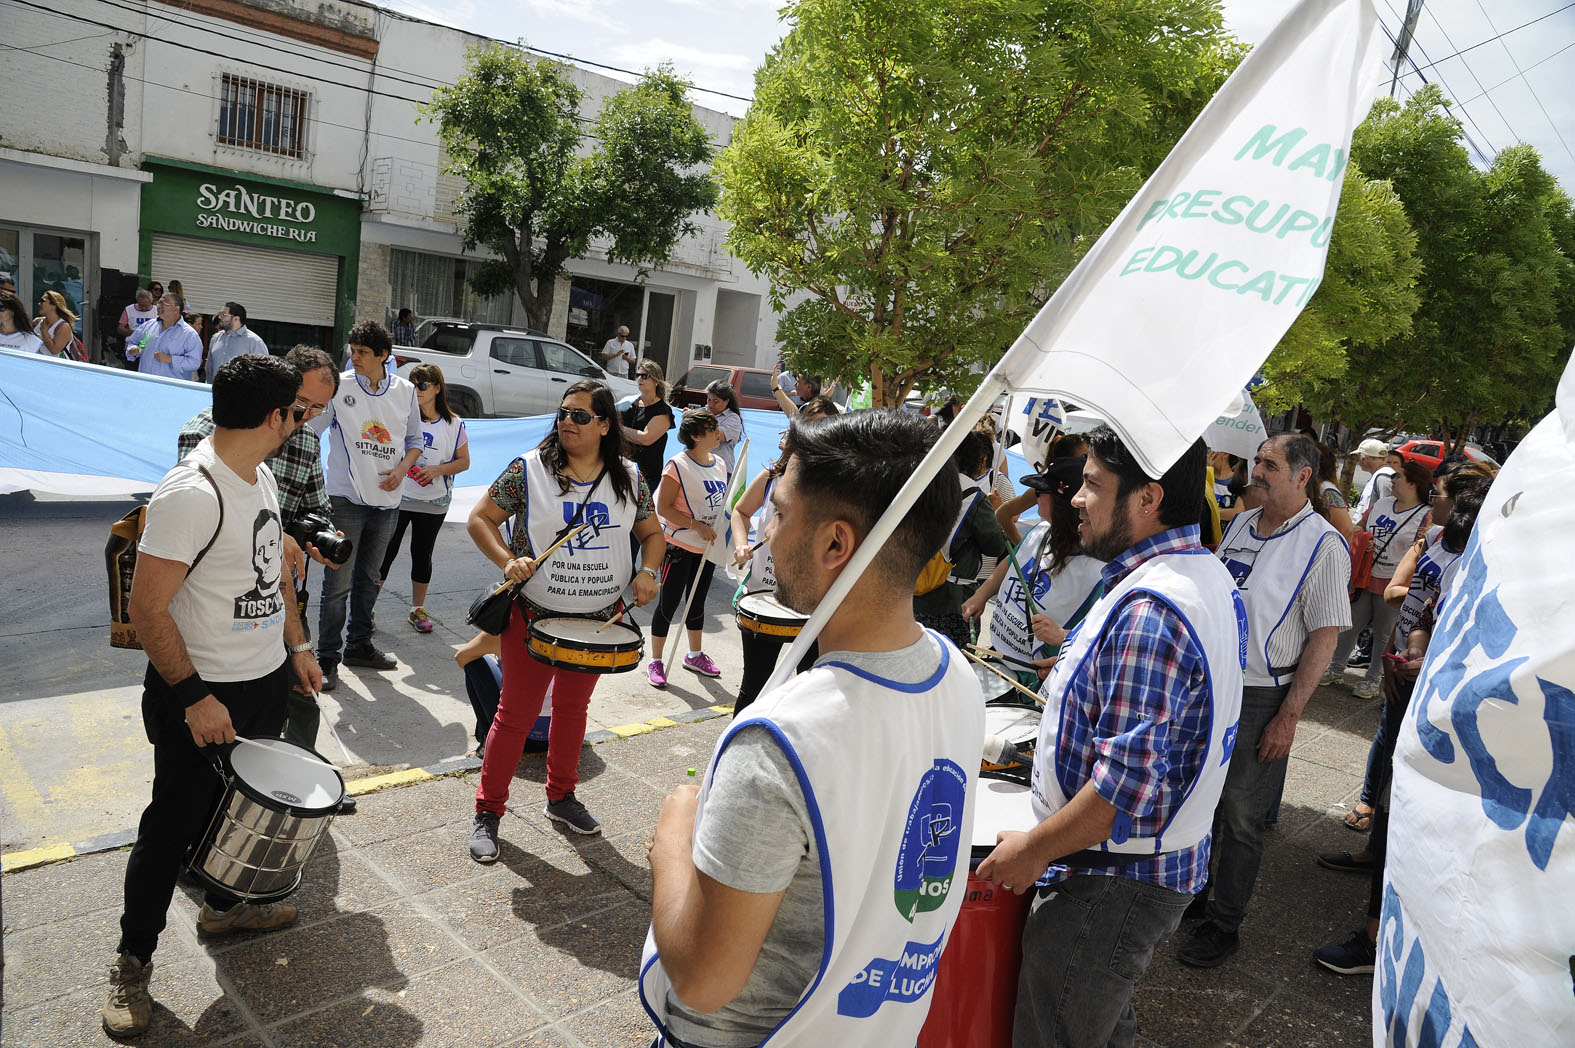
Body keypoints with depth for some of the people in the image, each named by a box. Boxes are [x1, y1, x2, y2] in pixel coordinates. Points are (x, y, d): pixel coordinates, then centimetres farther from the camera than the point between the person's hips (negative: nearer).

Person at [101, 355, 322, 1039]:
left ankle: (225, 905, 44)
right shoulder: (190, 495, -25)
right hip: (200, 695, -8)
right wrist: (194, 697, -23)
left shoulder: (261, 477, 4)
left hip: (267, 681, 8)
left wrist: (296, 644, 14)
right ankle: (132, 961, 25)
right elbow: (146, 608, -24)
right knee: (172, 827, 6)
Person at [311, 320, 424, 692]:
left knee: (368, 578, 16)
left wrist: (401, 469, -2)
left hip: (387, 500, 4)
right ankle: (327, 658, 5)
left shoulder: (405, 391, 5)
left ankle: (359, 645, 30)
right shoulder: (339, 386, -4)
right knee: (338, 583, -6)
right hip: (347, 497, -4)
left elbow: (415, 439, 14)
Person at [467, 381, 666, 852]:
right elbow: (480, 518, -5)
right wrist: (507, 561, -21)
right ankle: (487, 813, 20)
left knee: (573, 710, 20)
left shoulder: (628, 477, 0)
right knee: (516, 716, 3)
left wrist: (647, 571, -11)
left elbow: (652, 534, 8)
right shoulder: (529, 469, -9)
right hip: (534, 616, -3)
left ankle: (561, 797, 39)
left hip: (599, 619, 3)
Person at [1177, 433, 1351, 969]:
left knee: (1241, 817, 6)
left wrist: (1288, 716, -16)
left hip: (1262, 699, -6)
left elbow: (1324, 637, -14)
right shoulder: (1240, 524, 6)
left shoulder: (1322, 544, -13)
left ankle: (1223, 924, 23)